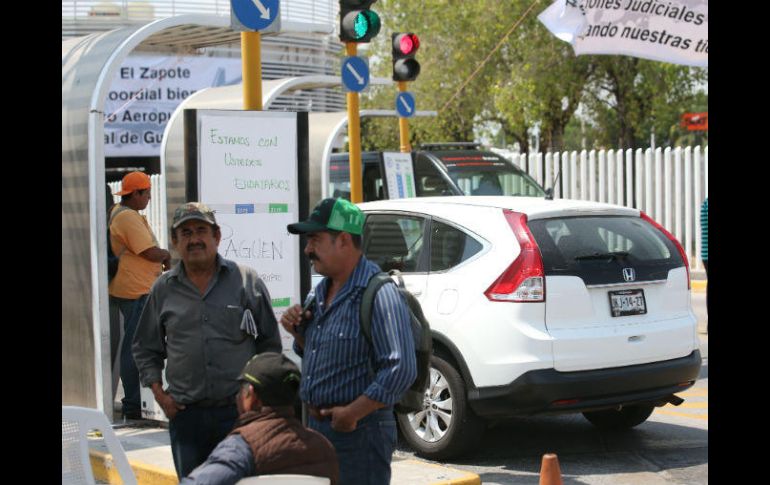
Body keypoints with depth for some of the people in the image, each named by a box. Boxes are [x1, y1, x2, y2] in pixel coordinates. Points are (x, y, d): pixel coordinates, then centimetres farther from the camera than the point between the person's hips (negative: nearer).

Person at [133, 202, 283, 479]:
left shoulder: (246, 281, 2)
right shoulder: (163, 289, 8)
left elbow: (270, 344, 7)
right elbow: (145, 348, 16)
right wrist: (158, 392, 4)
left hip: (238, 411, -2)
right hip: (186, 413, 2)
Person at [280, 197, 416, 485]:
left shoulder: (378, 294, -18)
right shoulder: (322, 291, 11)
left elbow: (401, 370, -24)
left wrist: (352, 413, -20)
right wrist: (298, 333, 2)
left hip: (358, 430, -9)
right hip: (316, 427, 9)